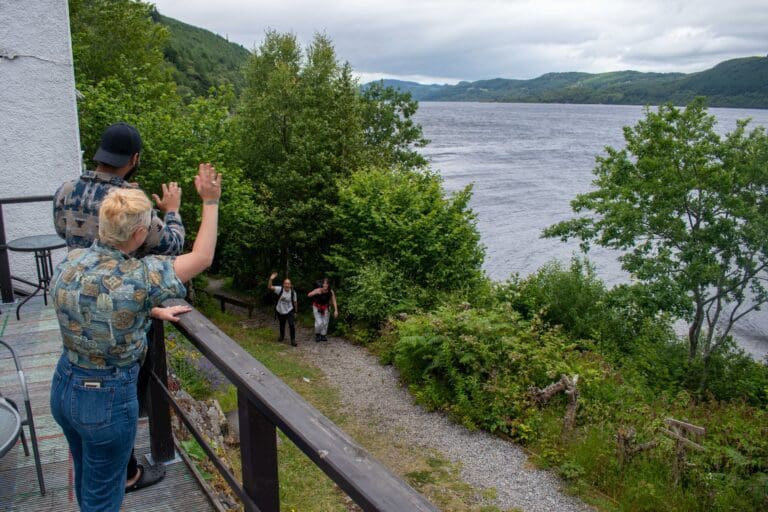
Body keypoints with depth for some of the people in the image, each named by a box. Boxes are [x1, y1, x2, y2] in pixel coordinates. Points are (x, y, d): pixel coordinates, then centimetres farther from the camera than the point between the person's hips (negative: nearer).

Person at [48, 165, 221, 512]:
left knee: (85, 478, 30)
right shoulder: (138, 277, -27)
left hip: (63, 386, 7)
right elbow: (202, 258, -15)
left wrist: (152, 310, 19)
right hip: (108, 398, -6)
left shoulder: (69, 262, -8)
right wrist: (210, 201, -7)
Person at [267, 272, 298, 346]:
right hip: (280, 311, 1)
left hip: (289, 311, -1)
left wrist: (295, 312, 5)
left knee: (292, 325, -13)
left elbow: (295, 302, -3)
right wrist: (271, 279, -43)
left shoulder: (293, 292, -16)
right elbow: (270, 287, -27)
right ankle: (282, 336, 48)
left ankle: (293, 340, 2)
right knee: (282, 325, 21)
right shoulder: (280, 289, -18)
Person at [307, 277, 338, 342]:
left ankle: (323, 335, 27)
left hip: (325, 307, 3)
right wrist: (316, 293, -41)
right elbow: (309, 295, -25)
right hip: (317, 307, -3)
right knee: (319, 322, -12)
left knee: (325, 323, 7)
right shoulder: (318, 290, -26)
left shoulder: (331, 291, -20)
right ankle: (317, 334, 14)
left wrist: (336, 310, -21)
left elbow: (334, 301, -15)